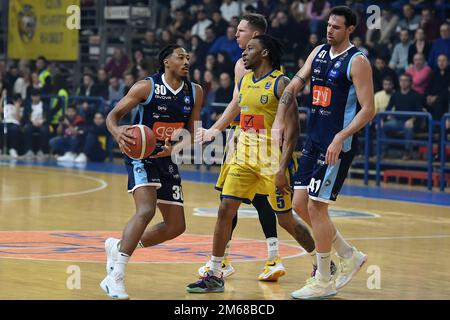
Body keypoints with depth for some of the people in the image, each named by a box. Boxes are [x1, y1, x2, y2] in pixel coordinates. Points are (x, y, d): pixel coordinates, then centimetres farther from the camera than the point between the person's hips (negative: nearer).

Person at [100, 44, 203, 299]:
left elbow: (192, 133, 7)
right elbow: (113, 115, -7)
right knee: (147, 210, -28)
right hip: (142, 156, -6)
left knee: (176, 226, 8)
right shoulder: (146, 87, -10)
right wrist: (118, 132, -30)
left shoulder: (195, 92, 3)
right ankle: (117, 273, -25)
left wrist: (175, 149, -14)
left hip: (168, 161, 6)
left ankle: (119, 247, 26)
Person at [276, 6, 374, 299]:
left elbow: (368, 109, -15)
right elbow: (294, 86, 13)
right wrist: (279, 121, 0)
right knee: (300, 204, 8)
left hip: (338, 145, -8)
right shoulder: (319, 53, 10)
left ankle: (324, 281, 5)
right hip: (314, 140, 8)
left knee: (316, 207, -7)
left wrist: (340, 138, -24)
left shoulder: (357, 61, -12)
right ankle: (349, 256, 23)